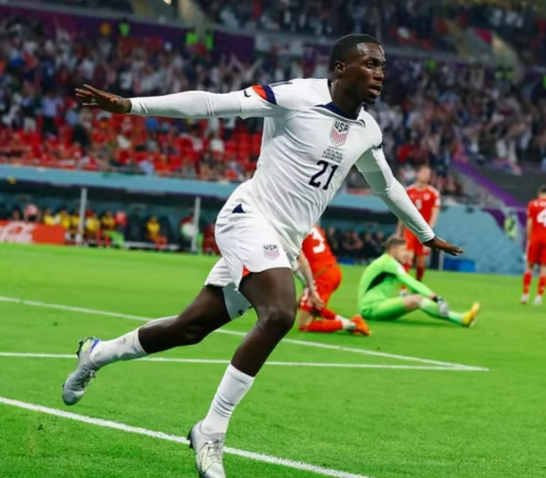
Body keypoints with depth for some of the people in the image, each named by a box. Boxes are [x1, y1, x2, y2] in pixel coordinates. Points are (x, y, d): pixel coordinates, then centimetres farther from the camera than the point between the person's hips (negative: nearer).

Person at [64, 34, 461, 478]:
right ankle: (211, 431, -20)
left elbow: (387, 186, 29)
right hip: (251, 217, -8)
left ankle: (97, 353, 34)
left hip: (285, 242, 8)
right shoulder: (296, 96, -13)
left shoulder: (367, 131, 10)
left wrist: (427, 234, 39)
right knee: (280, 314, -30)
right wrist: (129, 105, -20)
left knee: (192, 327, 10)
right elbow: (211, 103, -15)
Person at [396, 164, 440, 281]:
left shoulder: (433, 193, 0)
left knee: (421, 263, 4)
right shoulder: (408, 192, 6)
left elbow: (434, 214, -4)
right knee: (408, 259, -13)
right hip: (410, 230, 0)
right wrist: (399, 233, 13)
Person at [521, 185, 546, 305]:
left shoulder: (532, 204, 4)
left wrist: (528, 240, 4)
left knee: (529, 265, 8)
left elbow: (529, 224, 0)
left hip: (535, 238, 0)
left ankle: (525, 294, 5)